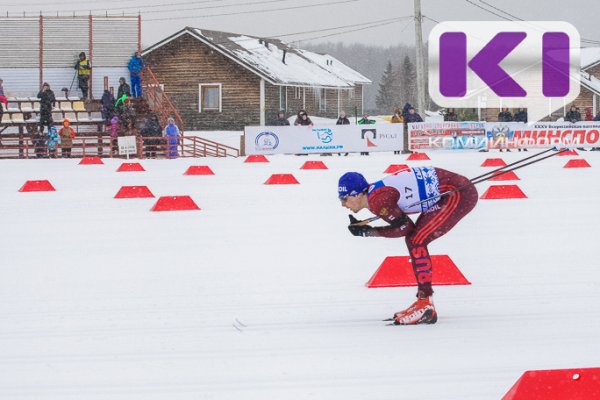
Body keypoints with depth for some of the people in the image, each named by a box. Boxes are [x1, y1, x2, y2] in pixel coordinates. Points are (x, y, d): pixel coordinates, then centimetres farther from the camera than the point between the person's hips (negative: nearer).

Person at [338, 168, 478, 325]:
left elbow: (405, 227, -10)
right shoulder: (376, 193, 10)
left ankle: (426, 306, -11)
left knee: (417, 242, -13)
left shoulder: (377, 200, -18)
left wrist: (368, 232, -5)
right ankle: (423, 301, 19)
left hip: (460, 194, -10)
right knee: (413, 240, 13)